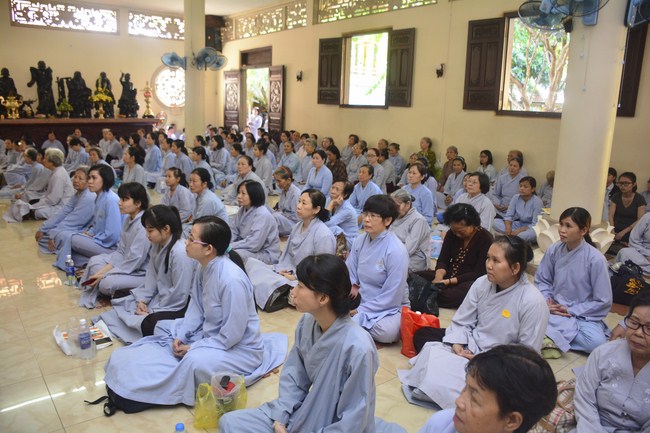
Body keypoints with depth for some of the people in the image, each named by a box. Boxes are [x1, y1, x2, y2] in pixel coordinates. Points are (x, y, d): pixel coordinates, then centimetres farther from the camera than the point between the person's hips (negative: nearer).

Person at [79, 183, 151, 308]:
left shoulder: (143, 226, -26)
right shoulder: (129, 219, 4)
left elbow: (134, 262, -25)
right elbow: (121, 251, 7)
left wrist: (104, 274, -17)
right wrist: (103, 270, -8)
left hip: (142, 273, -9)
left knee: (106, 283, -24)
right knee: (95, 261, 3)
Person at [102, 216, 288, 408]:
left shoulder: (232, 280, -32)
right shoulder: (204, 266, -6)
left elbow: (231, 335, -27)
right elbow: (196, 307, 6)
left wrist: (194, 347, -17)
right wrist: (181, 336, -7)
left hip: (239, 347, -9)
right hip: (209, 333, 9)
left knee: (195, 362, -34)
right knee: (163, 327, 12)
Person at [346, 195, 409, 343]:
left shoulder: (396, 251, -20)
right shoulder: (360, 240, -1)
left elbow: (391, 297, -19)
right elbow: (349, 273, 7)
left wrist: (360, 311, -19)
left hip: (390, 308, -4)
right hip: (363, 301, 4)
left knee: (385, 332, -35)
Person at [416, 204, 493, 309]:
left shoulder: (485, 239, -11)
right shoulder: (452, 234, 4)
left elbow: (479, 273, -14)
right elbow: (443, 260, 2)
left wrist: (449, 281, -23)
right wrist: (439, 276, -22)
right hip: (448, 276, 5)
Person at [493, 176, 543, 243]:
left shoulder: (537, 202, -16)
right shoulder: (515, 197, -4)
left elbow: (535, 224, -19)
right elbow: (508, 215, -5)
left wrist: (519, 230, -30)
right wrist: (508, 227, -27)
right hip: (518, 224, 6)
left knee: (532, 233, -43)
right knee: (495, 222, -19)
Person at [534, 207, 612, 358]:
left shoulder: (595, 259, -17)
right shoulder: (553, 250, -7)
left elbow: (603, 301, -11)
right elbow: (541, 281, 7)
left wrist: (571, 310, -13)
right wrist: (547, 301, -11)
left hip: (583, 315, -1)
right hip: (554, 309, 2)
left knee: (597, 342, -32)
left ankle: (552, 337, -13)